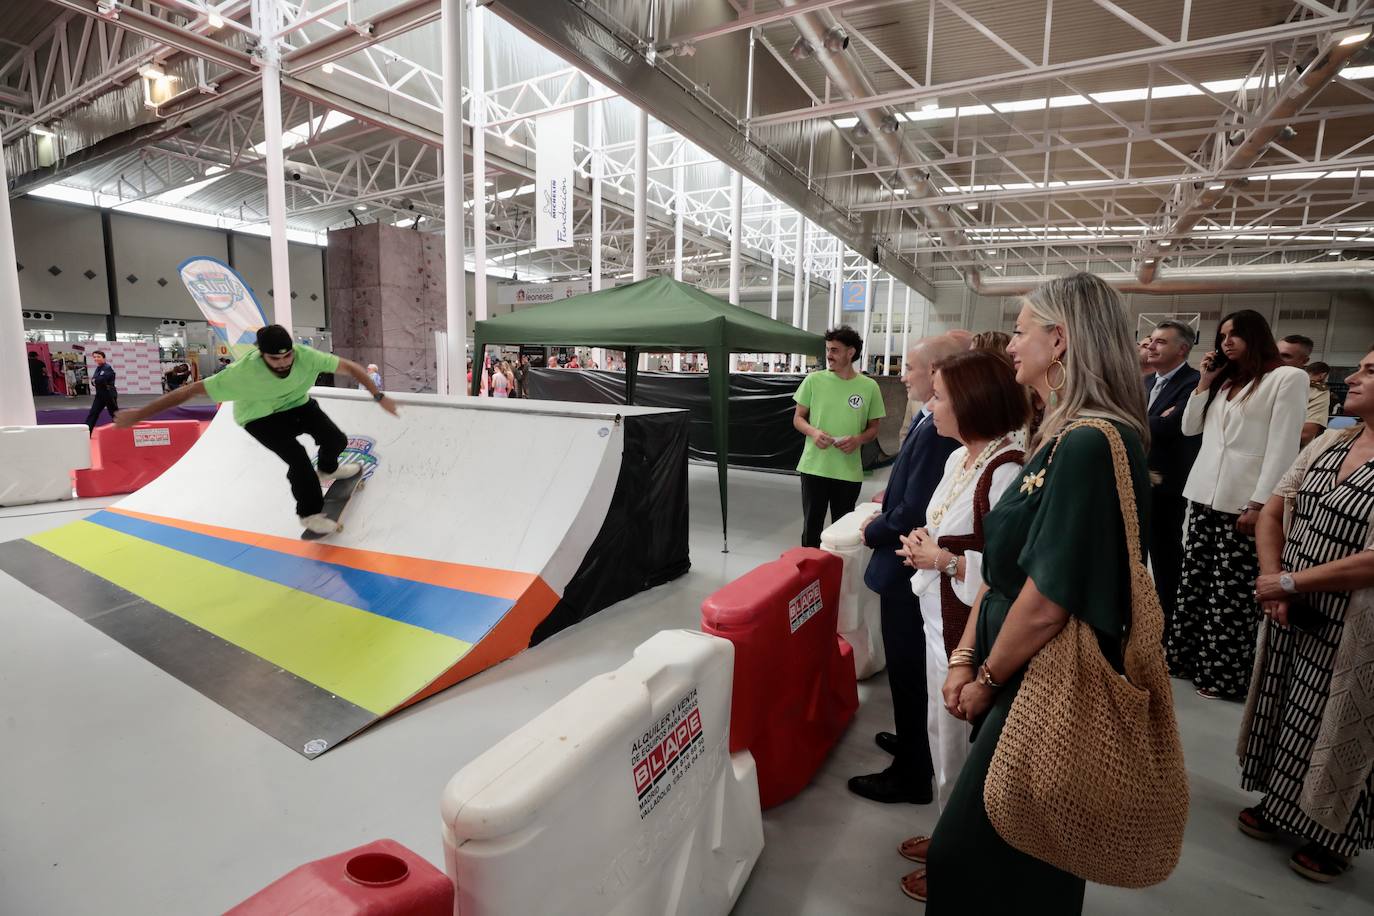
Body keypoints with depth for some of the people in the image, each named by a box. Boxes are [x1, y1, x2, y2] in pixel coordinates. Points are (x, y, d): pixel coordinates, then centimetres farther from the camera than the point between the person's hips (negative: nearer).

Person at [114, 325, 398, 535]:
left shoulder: (305, 355, -33)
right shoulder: (244, 372, -39)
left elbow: (350, 366, -24)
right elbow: (192, 389, -32)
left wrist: (378, 396, -27)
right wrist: (138, 414, -27)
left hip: (297, 404, 4)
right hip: (260, 418, -4)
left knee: (336, 439, -2)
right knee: (298, 459, -21)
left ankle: (328, 469, 35)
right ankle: (310, 513, 0)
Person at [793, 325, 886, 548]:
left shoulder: (869, 387, -1)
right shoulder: (814, 380, -1)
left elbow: (873, 429, 8)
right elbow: (798, 418, 6)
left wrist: (858, 439, -14)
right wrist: (813, 432, -15)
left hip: (849, 471, 0)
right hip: (814, 467, 0)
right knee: (811, 525, 7)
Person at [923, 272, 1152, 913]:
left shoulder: (1090, 444, -24)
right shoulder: (1060, 436, 7)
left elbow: (1049, 598, -25)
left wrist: (988, 680, -10)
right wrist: (966, 657, 3)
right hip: (1019, 679, 8)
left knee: (971, 857, 8)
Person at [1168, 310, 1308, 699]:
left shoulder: (1288, 378, -2)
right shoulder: (1223, 381, 19)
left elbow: (1283, 446, -9)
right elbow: (1190, 428, 18)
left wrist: (1259, 504, -15)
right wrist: (1204, 380, 10)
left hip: (1243, 501, -6)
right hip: (1204, 495, 6)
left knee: (1230, 591, -1)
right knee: (1193, 580, 9)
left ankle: (1222, 673, 9)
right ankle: (1186, 655, 19)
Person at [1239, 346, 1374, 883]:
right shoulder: (1327, 443, 3)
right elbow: (1273, 510, 6)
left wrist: (1289, 582, -16)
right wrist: (1271, 581, -6)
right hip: (1292, 615, 6)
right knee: (1287, 712, 18)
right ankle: (1279, 803, 37)